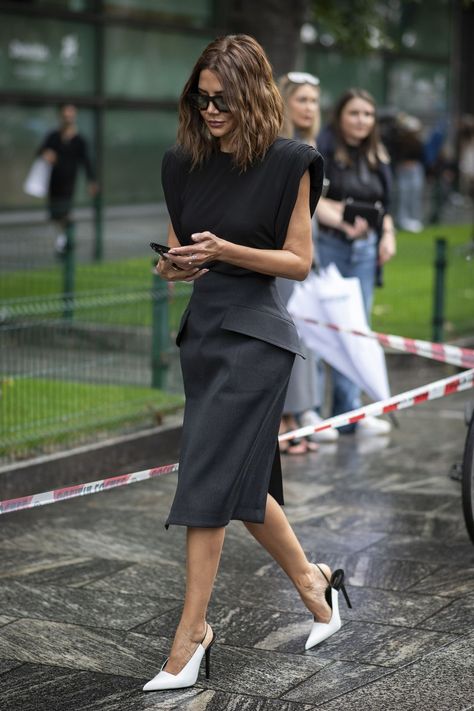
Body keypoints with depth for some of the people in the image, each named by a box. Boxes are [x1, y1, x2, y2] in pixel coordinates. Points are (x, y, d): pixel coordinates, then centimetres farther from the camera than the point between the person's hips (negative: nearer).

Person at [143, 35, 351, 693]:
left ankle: (191, 632, -4)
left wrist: (224, 249, -19)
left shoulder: (288, 163, -7)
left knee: (210, 479, -10)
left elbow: (299, 261, -6)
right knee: (243, 480, 12)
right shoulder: (185, 163, 9)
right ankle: (313, 581, 32)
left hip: (256, 334, -7)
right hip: (204, 328, 7)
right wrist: (174, 266, -7)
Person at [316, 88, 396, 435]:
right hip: (327, 246, -6)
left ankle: (350, 411, 15)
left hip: (364, 250, 7)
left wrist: (388, 234, 5)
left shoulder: (378, 157, 15)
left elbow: (385, 204, 21)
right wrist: (339, 219, -26)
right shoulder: (323, 148, -7)